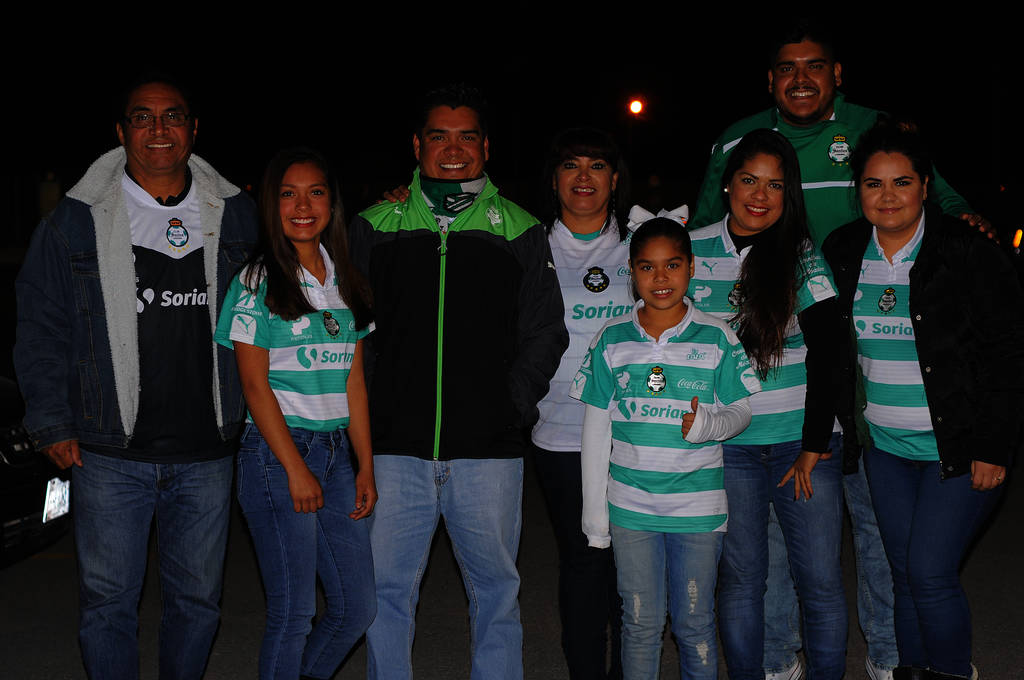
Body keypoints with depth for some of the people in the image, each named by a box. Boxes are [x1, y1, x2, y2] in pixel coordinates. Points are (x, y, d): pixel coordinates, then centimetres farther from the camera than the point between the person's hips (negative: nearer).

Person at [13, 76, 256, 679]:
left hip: (207, 450, 2)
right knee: (109, 598, 7)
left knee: (198, 598, 12)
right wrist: (52, 424, -3)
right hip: (111, 454, -1)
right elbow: (41, 330, 4)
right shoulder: (77, 221, 1)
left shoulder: (236, 215, 5)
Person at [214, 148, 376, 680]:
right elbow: (254, 383, -8)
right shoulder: (256, 281, -3)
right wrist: (296, 469, -13)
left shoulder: (345, 281, 13)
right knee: (293, 610, -3)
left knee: (358, 606, 7)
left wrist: (366, 466, 7)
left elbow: (353, 380, 12)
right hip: (276, 452, -6)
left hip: (336, 451, 6)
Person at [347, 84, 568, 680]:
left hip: (489, 451, 0)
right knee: (388, 590, 6)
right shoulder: (377, 226, 8)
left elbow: (545, 334, 7)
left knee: (496, 587, 9)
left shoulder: (519, 231, 6)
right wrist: (365, 417, 2)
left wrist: (511, 408, -3)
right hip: (397, 449, 1)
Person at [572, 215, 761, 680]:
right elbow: (596, 429, 3)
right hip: (631, 505, 1)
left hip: (698, 506, 0)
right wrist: (595, 513, 3)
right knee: (641, 623, 8)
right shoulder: (612, 340, 0)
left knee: (695, 622, 10)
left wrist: (707, 424, -20)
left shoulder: (716, 339, -2)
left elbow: (740, 411, 4)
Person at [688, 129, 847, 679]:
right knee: (740, 577, 5)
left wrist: (813, 445, -8)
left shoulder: (802, 256, -1)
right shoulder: (691, 250, 3)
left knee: (821, 581, 1)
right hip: (727, 444, 1)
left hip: (802, 440, 0)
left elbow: (826, 355, -5)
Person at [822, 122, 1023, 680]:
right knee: (904, 574, 12)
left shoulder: (968, 254, -11)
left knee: (931, 572, -7)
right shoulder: (842, 253, 2)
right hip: (885, 447, 5)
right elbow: (834, 351, 12)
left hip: (960, 448, -5)